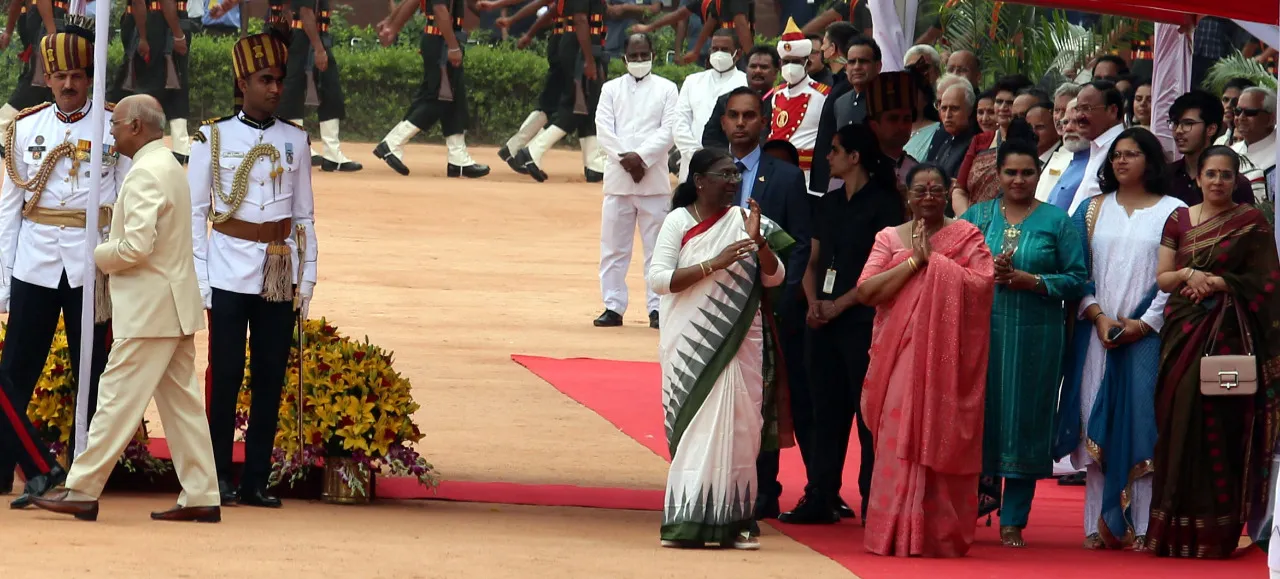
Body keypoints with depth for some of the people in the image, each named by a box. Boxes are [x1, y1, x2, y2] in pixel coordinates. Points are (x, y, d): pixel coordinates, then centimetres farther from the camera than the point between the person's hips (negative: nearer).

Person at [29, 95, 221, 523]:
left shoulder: (145, 174, -17)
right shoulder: (169, 166, 15)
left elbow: (137, 245, -25)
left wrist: (101, 255, -7)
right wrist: (113, 254, 11)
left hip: (148, 310, -10)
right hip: (176, 307, 10)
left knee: (119, 399, -7)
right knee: (181, 402, 9)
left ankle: (82, 492, -5)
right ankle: (201, 497, 8)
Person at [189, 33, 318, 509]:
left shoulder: (295, 141, 9)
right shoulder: (214, 137, 0)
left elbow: (304, 214, 12)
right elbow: (196, 211, 1)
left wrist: (307, 276, 7)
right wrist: (199, 279, -4)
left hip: (280, 277, 3)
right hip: (230, 272, -3)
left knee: (270, 378, 3)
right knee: (227, 375, -3)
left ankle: (256, 481, 7)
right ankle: (220, 478, 3)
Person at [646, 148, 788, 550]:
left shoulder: (742, 220, 6)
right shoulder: (679, 222, -3)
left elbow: (774, 278, 6)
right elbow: (657, 279, -11)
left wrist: (759, 243, -12)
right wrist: (714, 264, -18)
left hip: (738, 343, 3)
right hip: (691, 344, -3)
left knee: (736, 426, 0)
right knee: (696, 426, -5)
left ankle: (729, 520, 3)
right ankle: (688, 521, -3)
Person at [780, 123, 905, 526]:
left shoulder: (883, 205, -5)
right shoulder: (828, 205, 17)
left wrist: (839, 305, -13)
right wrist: (813, 301, 0)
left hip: (863, 322, -7)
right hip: (825, 323, 7)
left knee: (868, 411, -6)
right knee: (826, 409, 8)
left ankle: (873, 502, -4)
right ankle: (821, 498, 11)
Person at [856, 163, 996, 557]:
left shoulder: (966, 237, 7)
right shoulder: (889, 238, 11)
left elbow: (982, 284, -10)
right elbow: (866, 291, -2)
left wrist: (933, 260, -8)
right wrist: (914, 261, -7)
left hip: (948, 356, -1)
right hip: (899, 356, 2)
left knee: (941, 440, -3)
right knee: (899, 439, -5)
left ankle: (940, 534, -1)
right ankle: (898, 534, -3)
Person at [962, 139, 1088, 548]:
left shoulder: (1057, 222, 5)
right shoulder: (976, 217, 10)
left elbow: (1077, 280, 0)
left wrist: (1031, 281, -12)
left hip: (1035, 337, -1)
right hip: (982, 330, 1)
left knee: (1024, 422, 1)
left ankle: (1012, 521, 6)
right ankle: (985, 487, 21)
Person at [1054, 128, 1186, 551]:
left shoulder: (1173, 212, 4)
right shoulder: (1094, 210, 13)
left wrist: (1145, 323, -10)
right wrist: (1098, 316, -6)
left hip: (1147, 332, -3)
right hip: (1098, 332, 3)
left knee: (1143, 420, -7)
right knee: (1099, 422, -1)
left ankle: (1143, 525, -6)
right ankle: (1102, 525, 1)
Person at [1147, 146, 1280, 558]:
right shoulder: (1180, 220, 13)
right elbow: (1162, 278, 11)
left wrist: (1215, 283, -9)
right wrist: (1188, 274, -8)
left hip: (1230, 333, -3)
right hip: (1184, 331, 4)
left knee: (1219, 423, -9)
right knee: (1178, 419, -2)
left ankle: (1216, 531, -7)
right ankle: (1177, 528, 1)